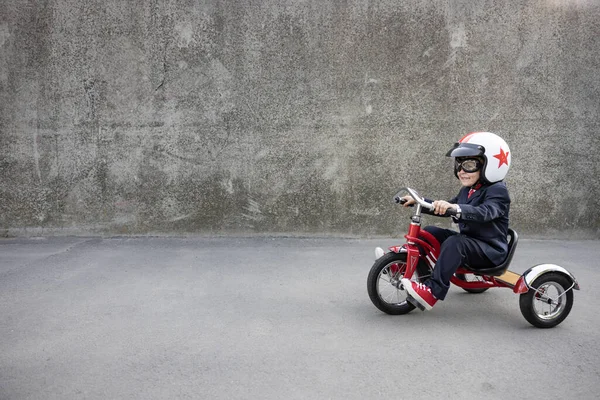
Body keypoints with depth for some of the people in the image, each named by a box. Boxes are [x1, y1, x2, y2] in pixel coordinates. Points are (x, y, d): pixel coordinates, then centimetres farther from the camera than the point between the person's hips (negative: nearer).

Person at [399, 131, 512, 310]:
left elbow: (484, 212, -36)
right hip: (469, 241, 9)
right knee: (430, 232, 1)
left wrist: (455, 208, -52)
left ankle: (432, 292, -38)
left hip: (491, 251, -9)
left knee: (454, 242, -34)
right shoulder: (468, 190, 12)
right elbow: (444, 208, 17)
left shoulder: (497, 191, -15)